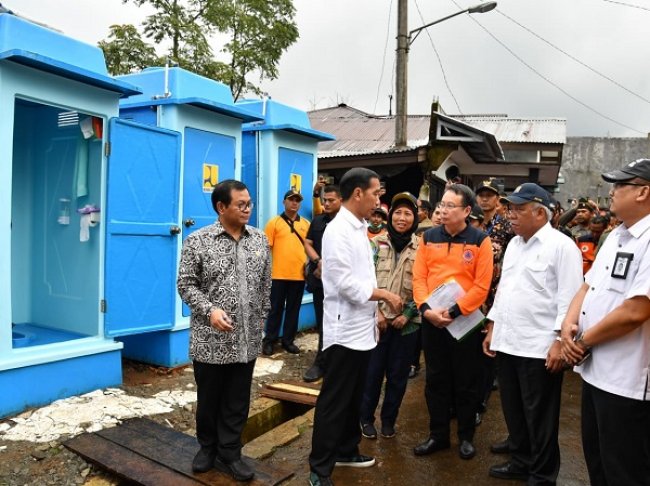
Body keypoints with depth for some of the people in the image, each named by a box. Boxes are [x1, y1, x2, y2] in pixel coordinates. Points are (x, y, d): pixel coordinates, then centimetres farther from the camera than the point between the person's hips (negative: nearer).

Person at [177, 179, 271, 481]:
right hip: (210, 339, -3)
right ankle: (207, 447, 37)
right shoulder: (197, 241, -7)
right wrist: (210, 309, -19)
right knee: (208, 399, 14)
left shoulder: (260, 240, 4)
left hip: (247, 340, 3)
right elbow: (186, 284, -6)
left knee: (237, 402, 13)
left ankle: (229, 453, 30)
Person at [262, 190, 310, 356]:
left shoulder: (306, 224, 9)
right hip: (278, 274, -3)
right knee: (276, 309, 6)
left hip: (299, 274, 3)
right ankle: (269, 340, 18)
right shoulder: (274, 222, 0)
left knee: (293, 309, 11)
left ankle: (288, 340, 23)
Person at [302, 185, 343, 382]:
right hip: (319, 276, 5)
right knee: (322, 319, 11)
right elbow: (308, 243, 9)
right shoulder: (317, 221, 12)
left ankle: (320, 363, 6)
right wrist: (319, 261, -9)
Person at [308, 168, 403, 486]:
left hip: (362, 329, 9)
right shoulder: (338, 231, -17)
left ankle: (346, 451, 37)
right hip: (344, 331, -9)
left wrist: (375, 310, 13)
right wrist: (385, 295, -12)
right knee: (333, 402, 2)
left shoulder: (359, 228, 11)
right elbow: (346, 283, -23)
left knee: (354, 399, 20)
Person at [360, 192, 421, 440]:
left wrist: (408, 314, -7)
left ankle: (389, 419, 29)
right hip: (377, 318, 0)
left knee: (398, 374, 10)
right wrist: (376, 311, -8)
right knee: (372, 370, 6)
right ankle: (366, 418, 25)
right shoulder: (377, 243, 1)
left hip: (406, 321, 1)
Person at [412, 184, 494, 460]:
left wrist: (454, 311, -18)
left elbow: (481, 286, -11)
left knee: (466, 381, 11)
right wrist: (426, 308, -14)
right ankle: (438, 435, 28)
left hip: (465, 320, -3)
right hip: (432, 321, 3)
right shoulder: (428, 238, 3)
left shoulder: (480, 240, -6)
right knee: (436, 379, 13)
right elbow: (418, 277, 0)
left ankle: (466, 436, 29)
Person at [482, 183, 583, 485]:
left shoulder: (561, 246, -10)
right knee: (513, 410, 18)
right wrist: (492, 329, 16)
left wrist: (560, 342, -18)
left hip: (540, 348, -7)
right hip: (506, 343, 7)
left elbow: (568, 299, -14)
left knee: (539, 416, 7)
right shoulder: (514, 244, 13)